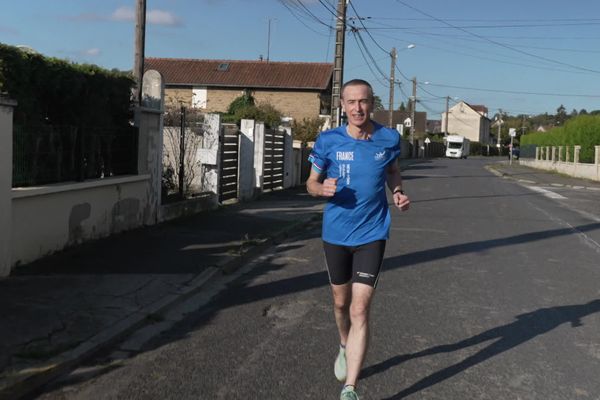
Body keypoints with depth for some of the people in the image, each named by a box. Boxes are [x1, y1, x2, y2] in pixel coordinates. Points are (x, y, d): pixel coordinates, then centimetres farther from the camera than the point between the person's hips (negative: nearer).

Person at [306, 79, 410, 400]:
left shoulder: (388, 139, -4)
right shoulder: (328, 141, -6)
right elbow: (311, 183, 3)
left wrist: (398, 191, -4)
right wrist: (322, 188, -20)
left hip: (371, 234, -1)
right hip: (335, 233, 2)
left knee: (360, 310, -9)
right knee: (341, 302, 18)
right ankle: (345, 347, 50)